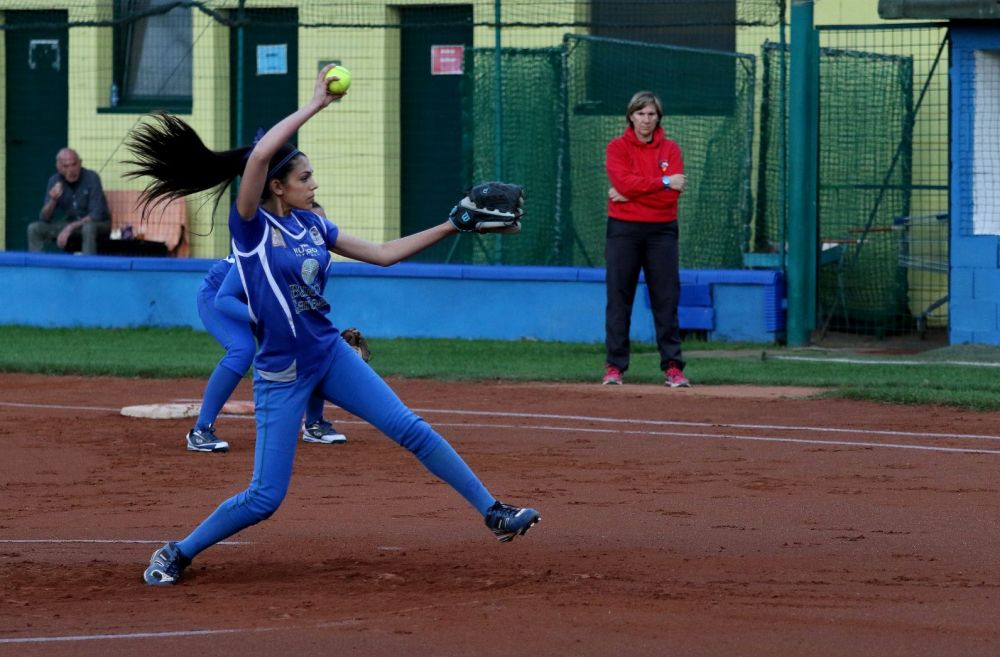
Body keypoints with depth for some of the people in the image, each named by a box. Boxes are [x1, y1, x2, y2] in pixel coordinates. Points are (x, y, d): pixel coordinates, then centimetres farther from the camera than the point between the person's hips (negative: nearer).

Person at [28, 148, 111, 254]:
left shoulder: (91, 178, -18)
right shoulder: (54, 181, -5)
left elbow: (96, 215, -23)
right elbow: (44, 218, -7)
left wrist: (70, 228, -30)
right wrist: (53, 200, -26)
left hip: (98, 225, -4)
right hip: (70, 225, 5)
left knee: (88, 227, -39)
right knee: (34, 228, -13)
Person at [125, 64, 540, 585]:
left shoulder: (311, 225, 5)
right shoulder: (251, 225, -14)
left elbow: (382, 254, 13)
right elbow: (260, 154, -31)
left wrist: (449, 228, 8)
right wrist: (315, 105, -24)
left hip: (330, 356, 6)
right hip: (281, 375, -6)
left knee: (411, 430, -2)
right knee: (264, 498, -5)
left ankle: (492, 512, 7)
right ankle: (176, 554, 15)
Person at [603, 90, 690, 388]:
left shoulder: (670, 149, 7)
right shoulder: (617, 147, 3)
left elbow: (671, 195, -5)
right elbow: (624, 182, -14)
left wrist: (630, 194, -11)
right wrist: (664, 182, -15)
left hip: (662, 230, 2)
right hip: (624, 229, -1)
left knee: (667, 299, -1)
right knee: (619, 299, -1)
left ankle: (672, 367, 0)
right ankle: (614, 366, 3)